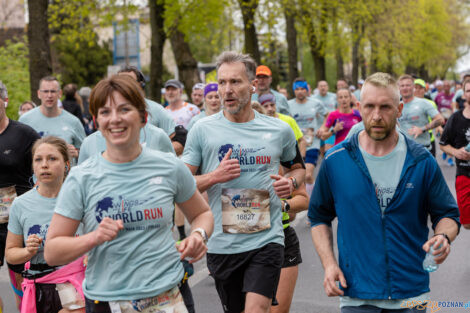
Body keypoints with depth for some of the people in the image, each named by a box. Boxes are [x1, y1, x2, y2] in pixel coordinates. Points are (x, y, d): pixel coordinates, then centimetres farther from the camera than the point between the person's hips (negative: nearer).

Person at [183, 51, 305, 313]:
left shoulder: (279, 130, 4)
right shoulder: (202, 130, 0)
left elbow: (298, 168, 21)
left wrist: (291, 182, -2)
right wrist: (214, 177, -16)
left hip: (267, 240, -1)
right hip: (222, 243, 1)